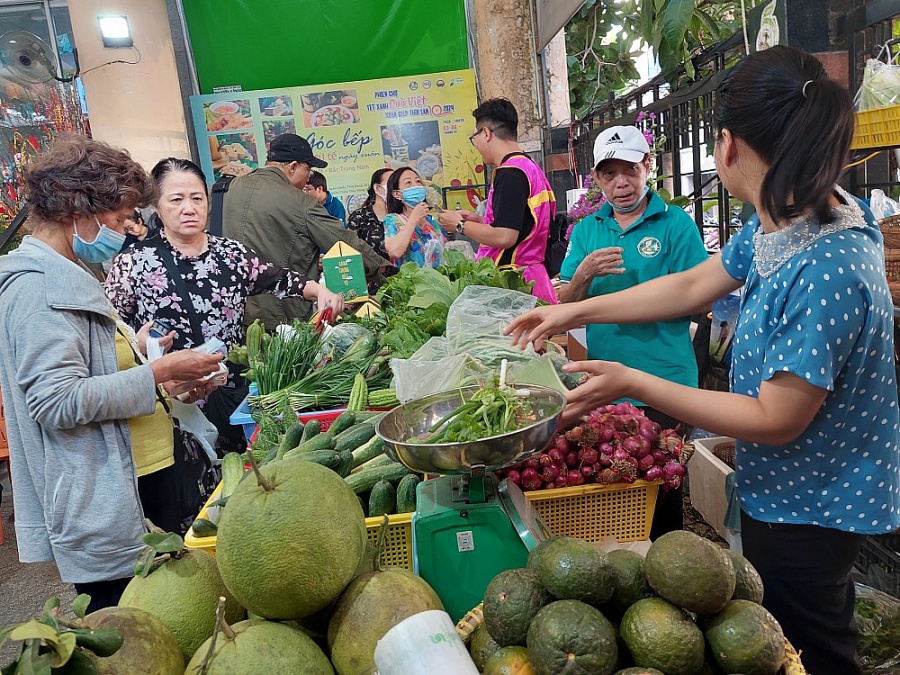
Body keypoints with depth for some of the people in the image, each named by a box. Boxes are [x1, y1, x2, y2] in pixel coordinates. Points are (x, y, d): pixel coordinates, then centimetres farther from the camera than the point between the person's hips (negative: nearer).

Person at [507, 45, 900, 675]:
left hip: (808, 513, -8)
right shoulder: (779, 223, -6)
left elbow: (775, 422, -26)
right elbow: (693, 286, 6)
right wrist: (574, 311, 6)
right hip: (786, 490, 8)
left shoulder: (825, 272, -34)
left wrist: (633, 383, -24)